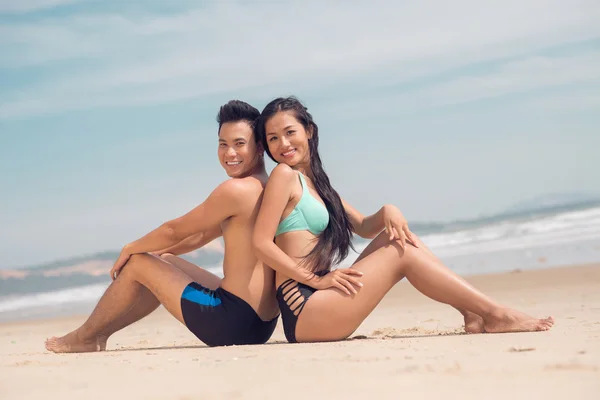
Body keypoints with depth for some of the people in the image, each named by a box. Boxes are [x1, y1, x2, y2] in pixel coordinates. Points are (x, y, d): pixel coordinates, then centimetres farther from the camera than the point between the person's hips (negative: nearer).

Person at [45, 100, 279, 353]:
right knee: (165, 264, 27)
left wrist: (130, 248, 12)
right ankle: (101, 332, 35)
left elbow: (174, 231, -5)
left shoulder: (236, 190, -16)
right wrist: (151, 252, 25)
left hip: (234, 321, -9)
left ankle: (85, 337, 26)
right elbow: (203, 236, 23)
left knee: (137, 264, 9)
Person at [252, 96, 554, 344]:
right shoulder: (284, 175, -5)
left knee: (398, 235, 4)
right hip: (302, 309, -8)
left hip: (319, 306, 8)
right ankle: (495, 315, -7)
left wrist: (386, 212, -2)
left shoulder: (315, 181, 20)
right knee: (402, 253, -10)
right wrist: (316, 278, -16)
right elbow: (261, 243, -14)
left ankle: (474, 314, -1)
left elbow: (363, 227, 20)